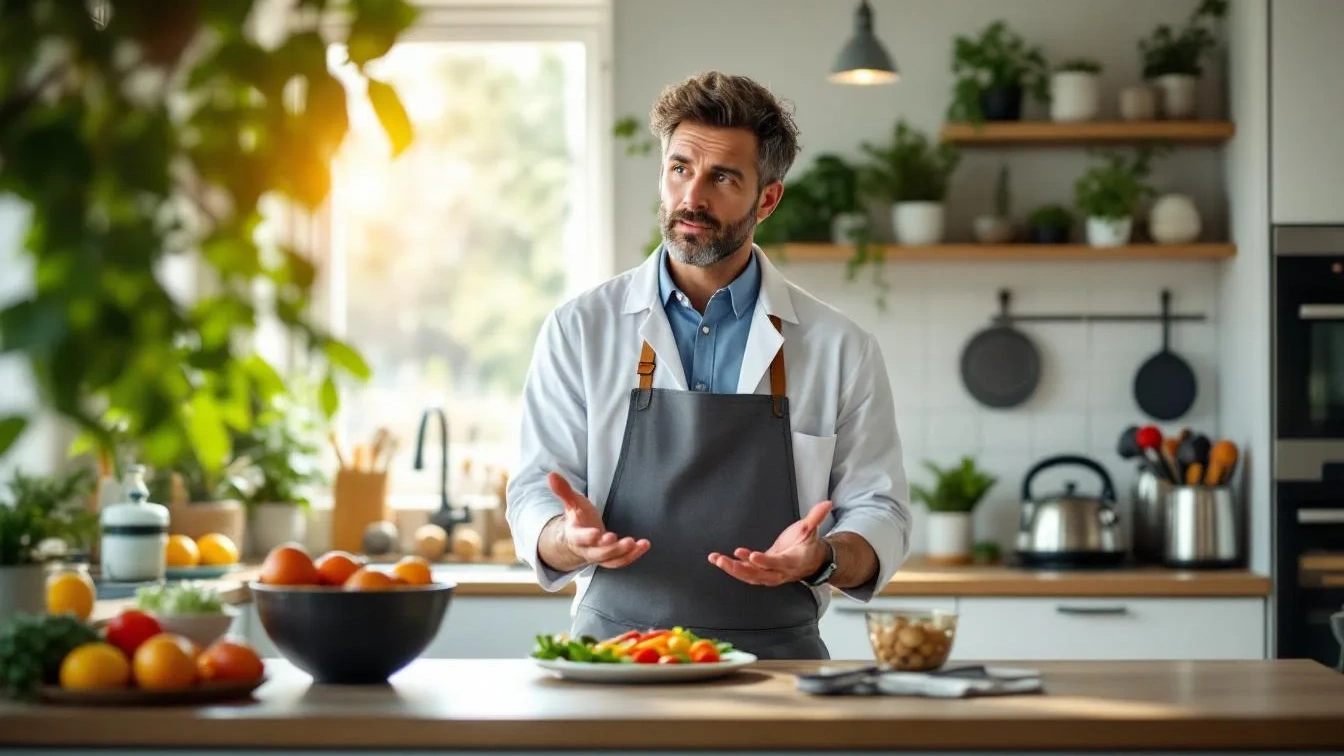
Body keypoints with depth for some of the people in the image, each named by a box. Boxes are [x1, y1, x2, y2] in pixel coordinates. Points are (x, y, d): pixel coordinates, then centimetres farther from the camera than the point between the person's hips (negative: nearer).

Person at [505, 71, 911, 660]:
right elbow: (534, 501, 6)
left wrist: (821, 559, -13)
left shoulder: (840, 348, 8)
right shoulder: (580, 329, 8)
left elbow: (878, 516, 10)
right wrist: (574, 538, -17)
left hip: (774, 660, 0)